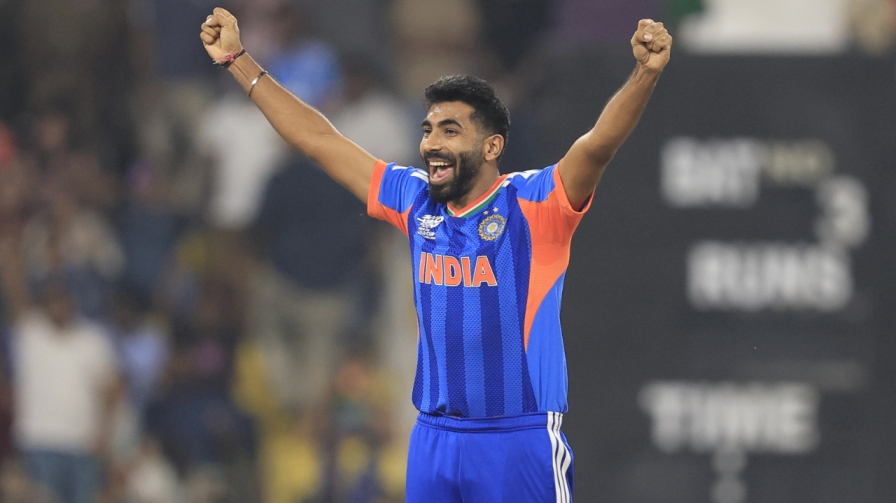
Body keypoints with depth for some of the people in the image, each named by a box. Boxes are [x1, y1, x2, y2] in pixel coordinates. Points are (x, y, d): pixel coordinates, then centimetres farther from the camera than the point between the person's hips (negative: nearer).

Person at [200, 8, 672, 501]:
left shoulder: (533, 205, -6)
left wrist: (645, 74, -39)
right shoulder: (415, 201, 9)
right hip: (433, 438, 6)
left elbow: (598, 143, -23)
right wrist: (238, 62, 17)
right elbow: (318, 140, 15)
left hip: (521, 441, -6)